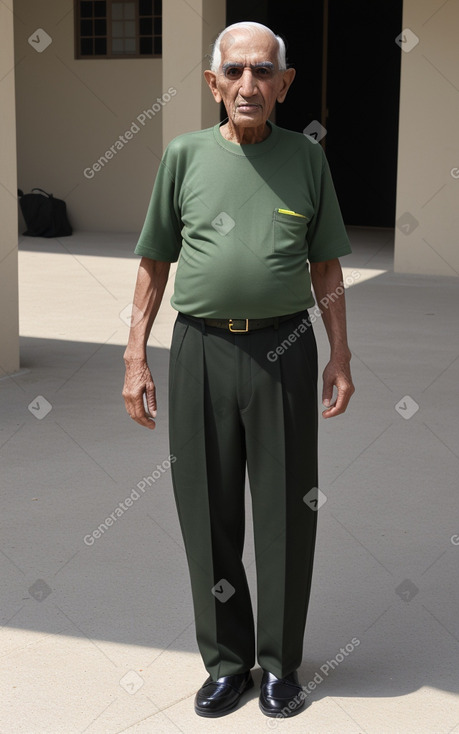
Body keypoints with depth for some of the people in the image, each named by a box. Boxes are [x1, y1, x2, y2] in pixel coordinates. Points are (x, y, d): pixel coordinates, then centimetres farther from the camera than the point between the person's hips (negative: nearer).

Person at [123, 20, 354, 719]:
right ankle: (228, 659, 22)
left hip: (284, 349, 0)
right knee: (208, 511, 6)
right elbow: (154, 263, 8)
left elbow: (326, 268, 11)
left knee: (286, 512, 4)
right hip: (202, 349, 1)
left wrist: (341, 358, 7)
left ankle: (281, 663, 20)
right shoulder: (185, 155, 5)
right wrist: (135, 360, 3)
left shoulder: (306, 157, 6)